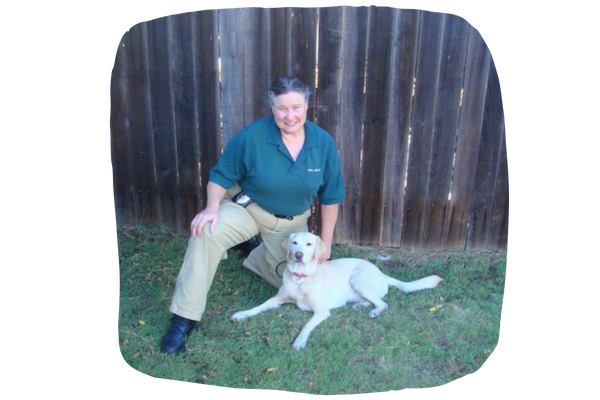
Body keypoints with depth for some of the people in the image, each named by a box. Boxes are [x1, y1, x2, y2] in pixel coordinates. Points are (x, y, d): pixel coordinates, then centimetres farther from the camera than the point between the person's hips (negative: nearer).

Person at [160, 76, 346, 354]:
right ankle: (184, 319, -20)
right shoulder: (252, 136, -22)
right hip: (248, 207, -3)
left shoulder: (323, 142, -14)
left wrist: (326, 241, -1)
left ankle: (254, 256, 39)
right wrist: (213, 207, -31)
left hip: (292, 223, 3)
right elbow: (221, 175, -11)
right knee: (206, 232, -32)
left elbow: (330, 196, -5)